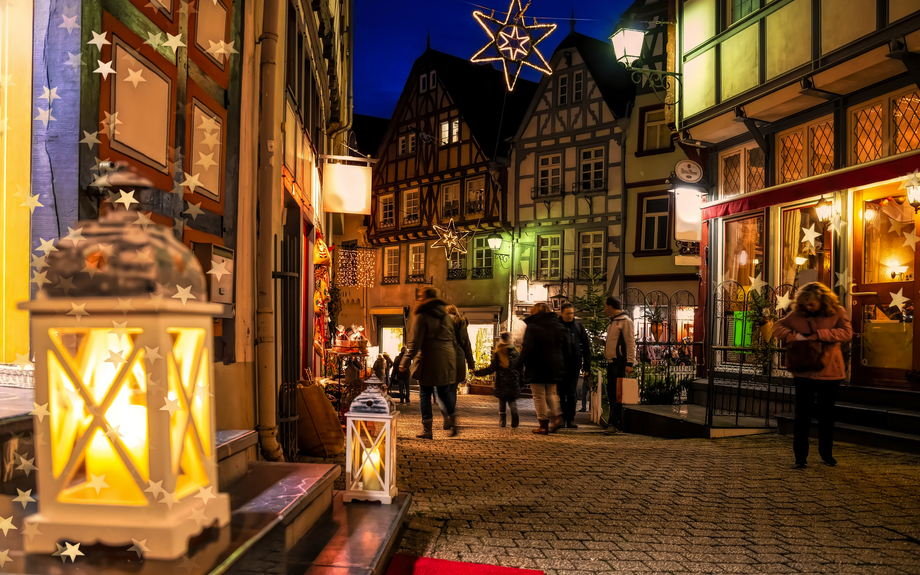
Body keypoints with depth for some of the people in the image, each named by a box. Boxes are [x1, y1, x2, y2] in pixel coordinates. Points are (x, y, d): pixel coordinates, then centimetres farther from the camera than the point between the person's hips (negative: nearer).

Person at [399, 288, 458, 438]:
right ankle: (453, 423, 17)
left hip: (429, 360, -6)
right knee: (443, 391, 20)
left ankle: (427, 430, 6)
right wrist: (452, 358, 20)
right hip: (446, 360, 6)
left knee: (425, 394, 4)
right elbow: (453, 340, 14)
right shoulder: (446, 316, 11)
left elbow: (415, 342, -13)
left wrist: (406, 362, -11)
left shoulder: (423, 316, -8)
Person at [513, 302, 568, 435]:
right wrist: (562, 367, 15)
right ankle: (556, 417, 2)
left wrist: (517, 364, -8)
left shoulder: (532, 327, -11)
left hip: (537, 368, -5)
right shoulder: (560, 327, 7)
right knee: (550, 393, 20)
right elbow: (566, 349, 9)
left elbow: (527, 349, -17)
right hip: (554, 368, 5)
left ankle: (543, 425, 4)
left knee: (539, 396, 4)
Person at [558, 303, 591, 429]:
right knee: (561, 393, 6)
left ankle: (570, 419, 6)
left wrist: (587, 366, 4)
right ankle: (561, 418, 16)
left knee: (572, 394, 1)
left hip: (574, 365, 1)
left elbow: (586, 347, 8)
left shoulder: (579, 326, 5)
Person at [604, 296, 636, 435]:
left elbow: (630, 343, -14)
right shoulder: (612, 322, 19)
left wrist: (630, 363, -18)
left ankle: (613, 423, -7)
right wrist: (602, 342, 12)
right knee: (611, 393, 10)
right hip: (611, 362, 9)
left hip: (620, 363, -9)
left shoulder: (625, 321, -9)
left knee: (617, 394, -8)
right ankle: (614, 421, 17)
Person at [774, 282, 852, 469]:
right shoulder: (798, 314, 1)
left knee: (826, 413, 13)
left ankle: (826, 454, 28)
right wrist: (793, 336, -16)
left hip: (828, 371, 0)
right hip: (803, 371, 0)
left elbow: (847, 332, -16)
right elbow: (778, 327, 4)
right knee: (802, 413, 2)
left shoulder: (837, 312, -3)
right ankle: (800, 456, 8)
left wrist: (819, 334, -23)